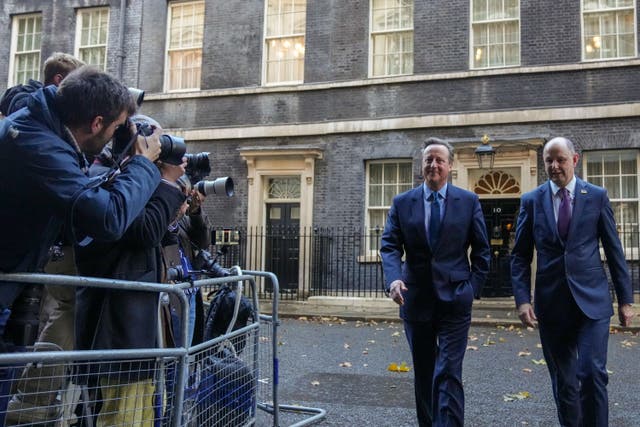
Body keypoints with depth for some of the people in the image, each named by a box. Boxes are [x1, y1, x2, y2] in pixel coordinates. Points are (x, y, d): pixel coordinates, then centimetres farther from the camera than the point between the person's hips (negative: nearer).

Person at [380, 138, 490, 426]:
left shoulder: (469, 201, 1)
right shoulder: (402, 203, 3)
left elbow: (481, 249, 6)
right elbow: (390, 246, -4)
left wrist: (474, 287, -2)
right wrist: (394, 279, -22)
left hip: (455, 299, -2)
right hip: (416, 299, 2)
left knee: (449, 373, -7)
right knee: (423, 373, 14)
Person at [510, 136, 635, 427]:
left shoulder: (597, 196, 2)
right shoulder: (531, 201, 3)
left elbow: (614, 250, 5)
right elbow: (520, 256, 3)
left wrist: (625, 299, 4)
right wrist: (522, 299, -8)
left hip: (591, 299, -1)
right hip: (551, 302, 1)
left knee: (591, 373, -12)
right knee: (563, 381, 10)